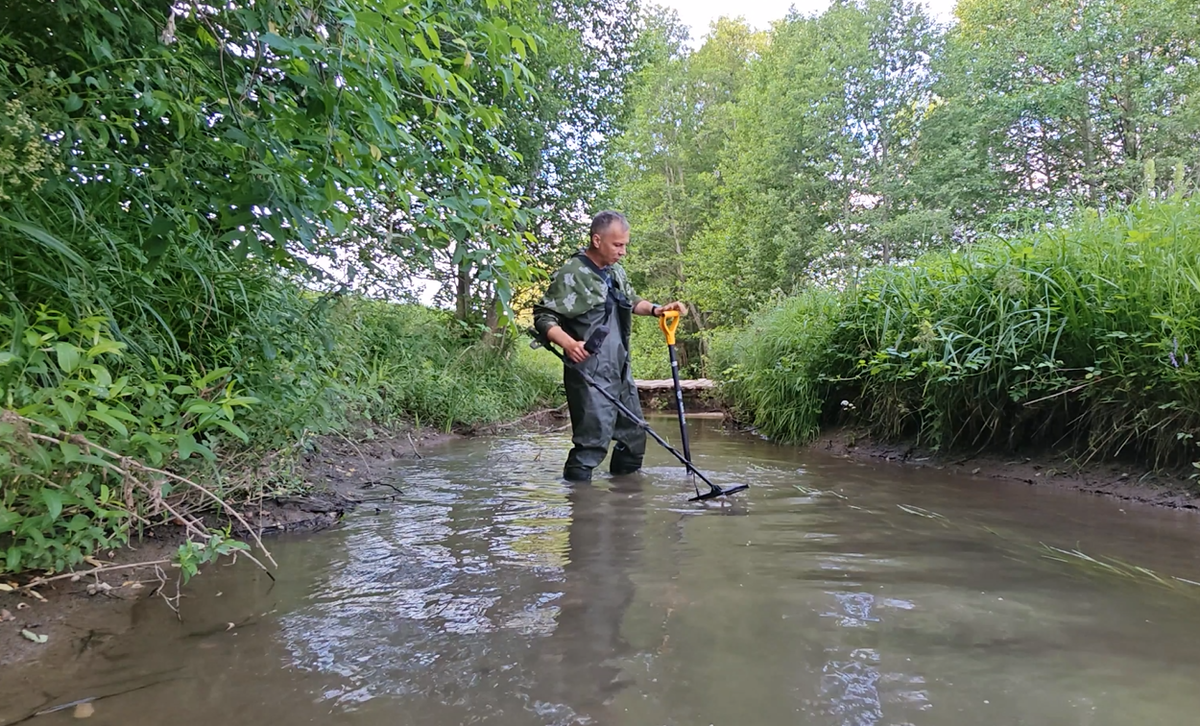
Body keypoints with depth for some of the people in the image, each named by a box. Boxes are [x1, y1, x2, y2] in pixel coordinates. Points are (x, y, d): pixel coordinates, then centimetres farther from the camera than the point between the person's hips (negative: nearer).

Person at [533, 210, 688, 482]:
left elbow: (631, 302, 28)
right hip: (589, 375, -9)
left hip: (621, 370, 9)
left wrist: (656, 309, 9)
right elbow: (543, 317, -13)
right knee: (593, 439, -11)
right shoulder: (571, 274, -12)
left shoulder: (616, 271, 13)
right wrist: (569, 343, -29)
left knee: (634, 434, 16)